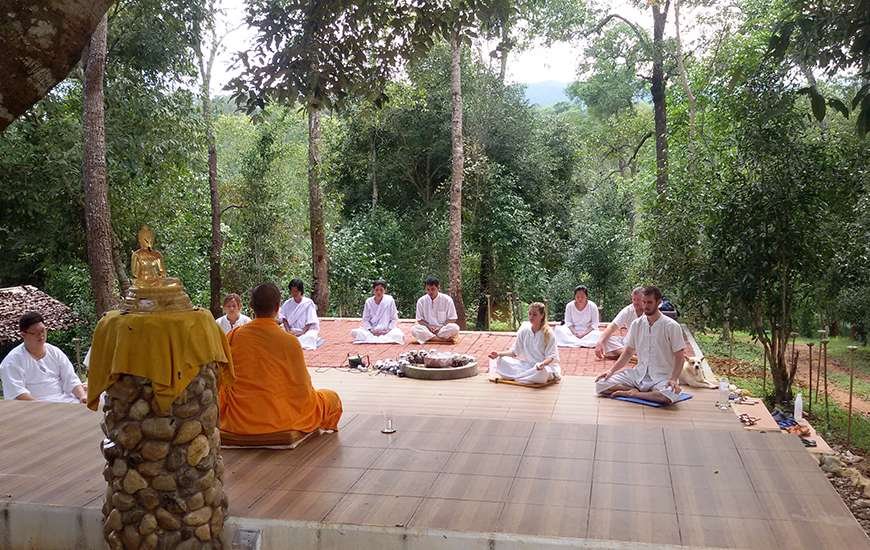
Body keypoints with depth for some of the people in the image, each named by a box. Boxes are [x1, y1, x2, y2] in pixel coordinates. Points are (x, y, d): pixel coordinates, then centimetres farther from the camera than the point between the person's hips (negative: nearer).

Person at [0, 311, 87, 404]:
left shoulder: (55, 352, 13)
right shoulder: (13, 360, -2)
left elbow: (71, 380, 9)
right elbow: (17, 394, -13)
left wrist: (83, 396, -11)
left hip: (66, 400, 5)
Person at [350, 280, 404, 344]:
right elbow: (365, 319, 2)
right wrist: (371, 330, -13)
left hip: (387, 330, -2)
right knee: (354, 332, -24)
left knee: (399, 335, -33)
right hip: (372, 330, 2)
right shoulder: (369, 302, -1)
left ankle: (370, 338, -29)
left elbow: (394, 319, -2)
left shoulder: (390, 300, -6)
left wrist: (388, 330, -14)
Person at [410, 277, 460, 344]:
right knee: (414, 329, -30)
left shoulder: (447, 300, -4)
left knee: (455, 328, -32)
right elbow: (420, 320, 5)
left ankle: (429, 337, -25)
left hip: (443, 329, -1)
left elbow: (452, 319, -1)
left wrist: (441, 327, -15)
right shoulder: (421, 301, 1)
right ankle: (444, 338, -31)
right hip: (427, 329, 2)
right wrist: (429, 326, -13)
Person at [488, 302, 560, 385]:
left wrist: (542, 364, -36)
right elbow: (514, 351, 5)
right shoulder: (524, 330, -1)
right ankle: (530, 376, -18)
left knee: (542, 372, -41)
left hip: (546, 365, -4)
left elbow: (551, 356, -14)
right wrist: (499, 354, -10)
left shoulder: (548, 334, -12)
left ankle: (515, 377, -18)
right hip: (526, 364, 4)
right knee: (502, 361, -13)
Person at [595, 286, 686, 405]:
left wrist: (674, 379, -23)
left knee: (670, 395, -39)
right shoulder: (636, 324, 5)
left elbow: (679, 357, -7)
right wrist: (612, 371, 0)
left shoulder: (671, 326, -8)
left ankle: (631, 393, -16)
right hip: (639, 374, 3)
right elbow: (628, 352, 13)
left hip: (662, 377, -3)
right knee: (600, 384, -14)